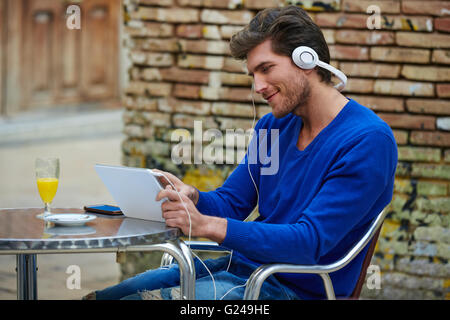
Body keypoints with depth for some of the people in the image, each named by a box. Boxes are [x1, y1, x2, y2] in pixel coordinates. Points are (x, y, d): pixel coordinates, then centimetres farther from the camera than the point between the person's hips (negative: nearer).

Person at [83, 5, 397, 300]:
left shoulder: (368, 141, -17)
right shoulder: (272, 126, 11)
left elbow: (310, 242, -23)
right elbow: (230, 202, 13)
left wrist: (205, 224, -29)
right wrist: (192, 198, -12)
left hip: (295, 289, -8)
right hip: (241, 266, 8)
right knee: (99, 296, -2)